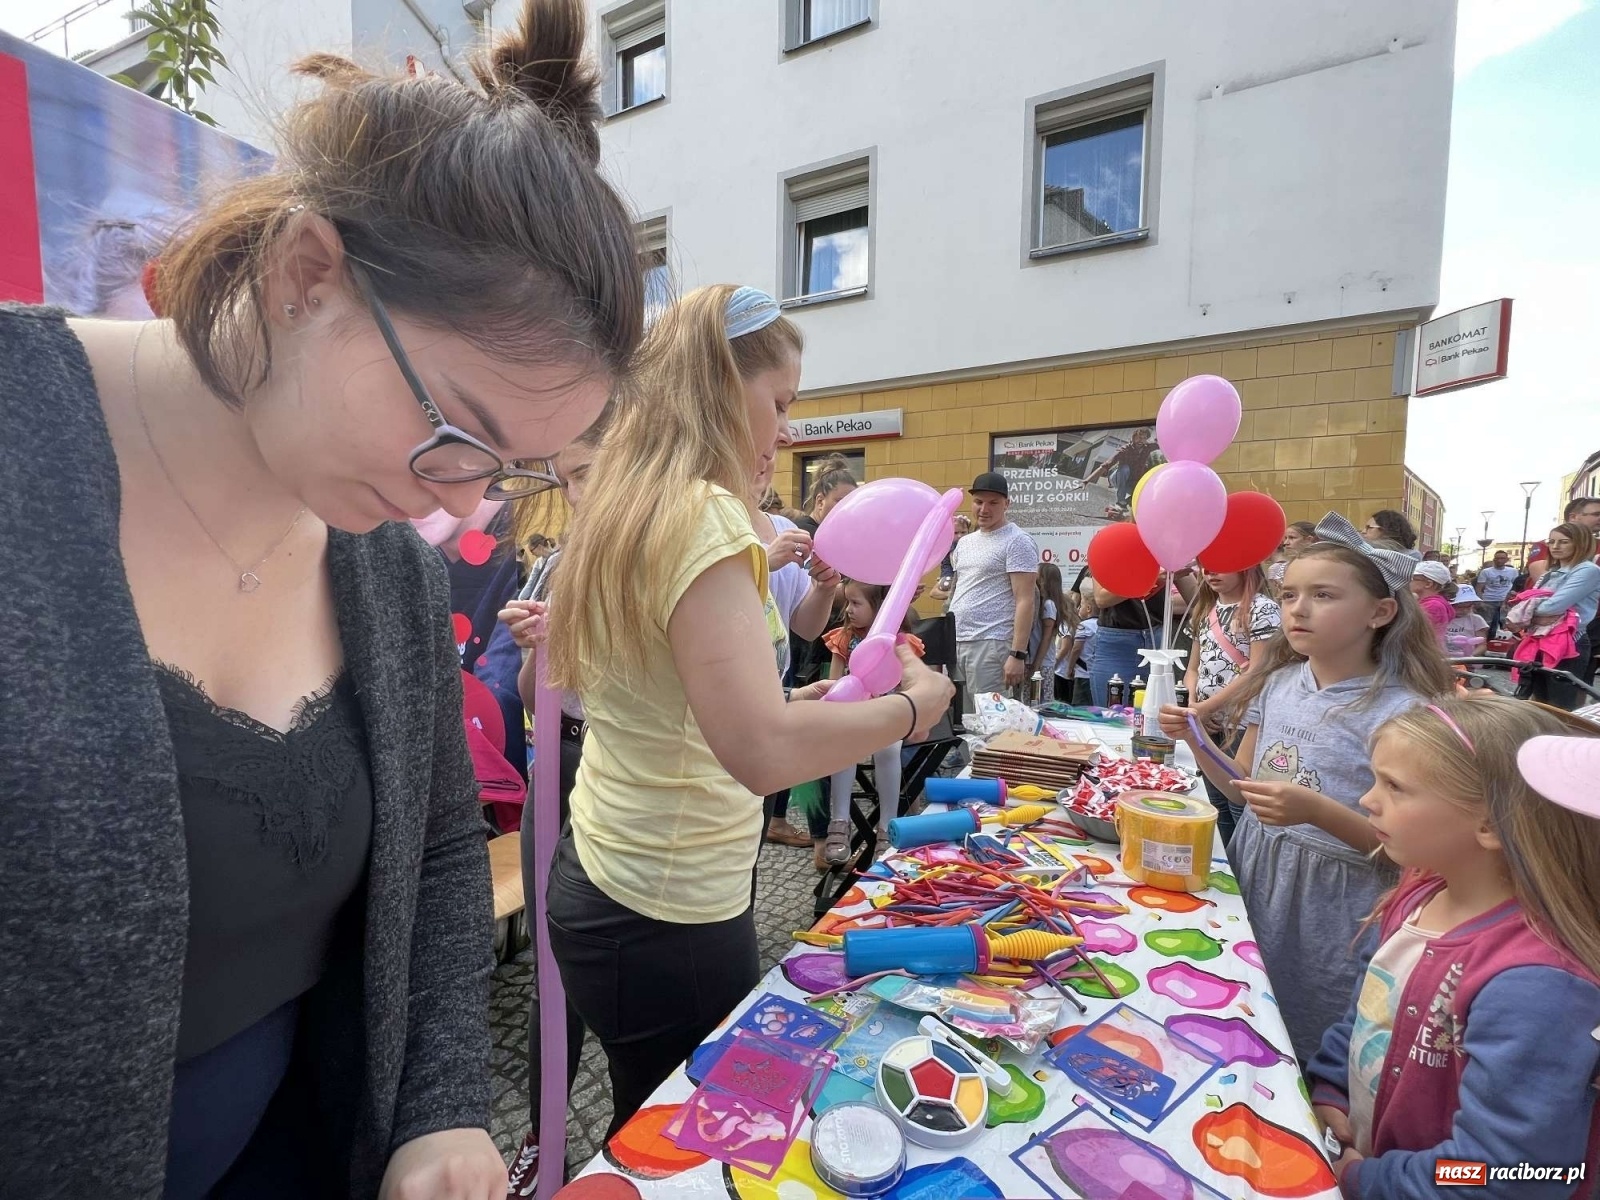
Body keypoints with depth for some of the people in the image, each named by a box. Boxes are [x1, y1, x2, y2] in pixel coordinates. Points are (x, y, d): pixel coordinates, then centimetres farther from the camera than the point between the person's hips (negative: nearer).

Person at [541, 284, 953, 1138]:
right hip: (670, 916, -8)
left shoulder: (623, 505, 5)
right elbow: (762, 753, -30)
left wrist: (792, 706, 11)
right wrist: (911, 705, -15)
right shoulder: (702, 517, -22)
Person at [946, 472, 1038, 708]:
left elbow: (1025, 601, -12)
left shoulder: (1017, 542, -6)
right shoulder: (964, 542, 17)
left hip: (990, 645, -7)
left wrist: (1018, 654, -18)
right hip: (954, 643, 7)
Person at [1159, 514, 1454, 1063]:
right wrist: (1195, 739, -5)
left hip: (1329, 906, -5)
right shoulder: (1277, 683, 1)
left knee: (1303, 1049, 11)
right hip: (1252, 878, 5)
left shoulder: (1400, 710, -17)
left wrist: (1315, 810, -29)